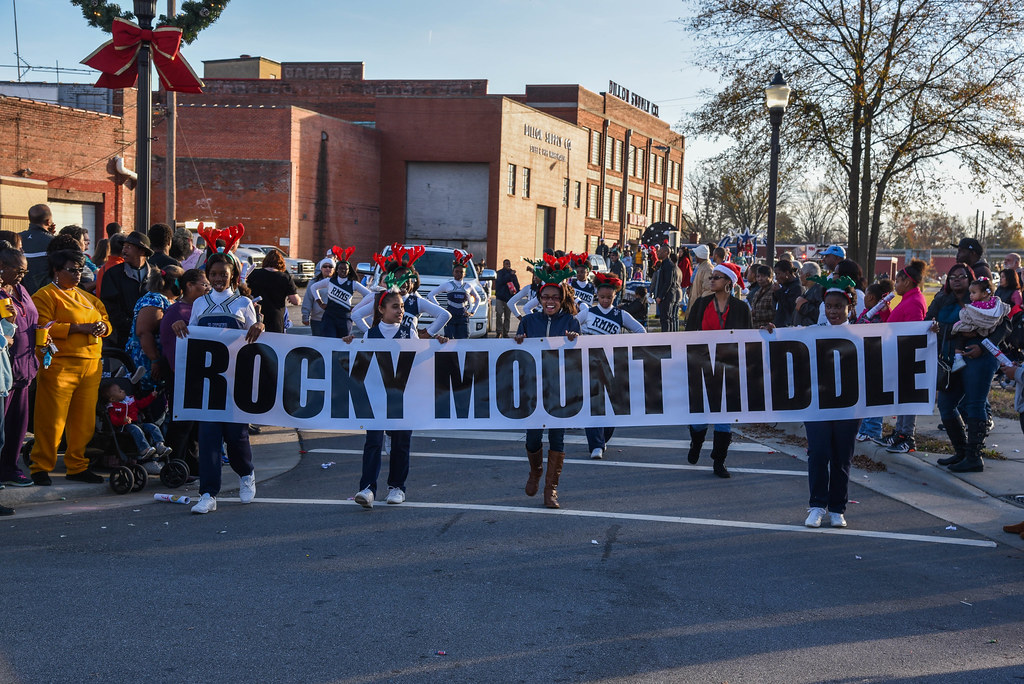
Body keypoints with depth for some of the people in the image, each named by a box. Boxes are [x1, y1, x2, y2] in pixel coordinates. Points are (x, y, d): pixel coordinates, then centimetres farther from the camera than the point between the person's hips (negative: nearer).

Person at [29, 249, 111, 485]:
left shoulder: (86, 298, 23)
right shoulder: (45, 295, -1)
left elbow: (106, 321, 24)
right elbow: (43, 327, -14)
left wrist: (102, 327, 0)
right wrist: (78, 328, -17)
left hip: (91, 366, 7)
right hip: (59, 366, -7)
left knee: (84, 421, 8)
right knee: (52, 421, -5)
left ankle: (77, 467, 17)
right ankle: (41, 468, 4)